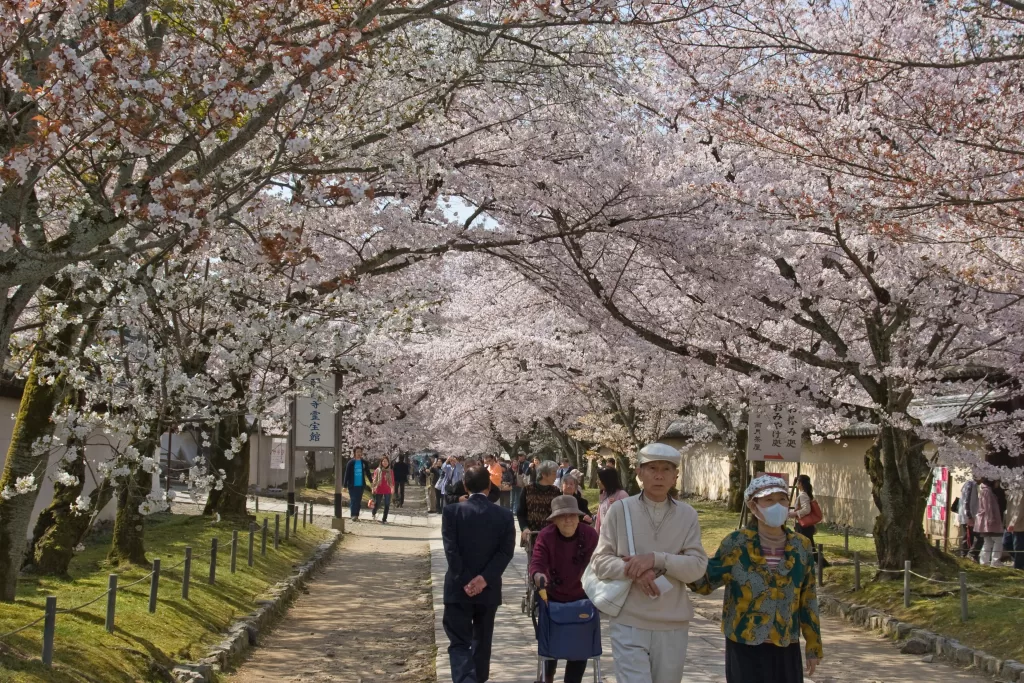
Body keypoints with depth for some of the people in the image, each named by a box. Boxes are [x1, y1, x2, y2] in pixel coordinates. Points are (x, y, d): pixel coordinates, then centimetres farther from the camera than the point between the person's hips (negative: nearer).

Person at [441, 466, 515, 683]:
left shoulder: (452, 511, -6)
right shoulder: (504, 515, 0)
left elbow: (451, 550, -13)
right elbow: (506, 551, -9)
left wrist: (464, 581, -11)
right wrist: (484, 578, -13)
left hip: (458, 588, -2)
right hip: (488, 589, 3)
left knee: (459, 642, 0)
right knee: (482, 641, 19)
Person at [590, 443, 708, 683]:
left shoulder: (688, 515, 2)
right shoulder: (620, 509, -1)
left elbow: (698, 567, -4)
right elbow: (600, 562, 0)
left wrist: (656, 559, -17)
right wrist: (633, 569, -18)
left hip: (673, 626, 2)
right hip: (630, 624, -2)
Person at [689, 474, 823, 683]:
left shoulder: (801, 546, 1)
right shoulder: (736, 544, -7)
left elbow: (808, 600, 8)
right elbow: (705, 583, -2)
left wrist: (813, 645, 9)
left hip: (786, 650, 3)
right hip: (745, 649, -3)